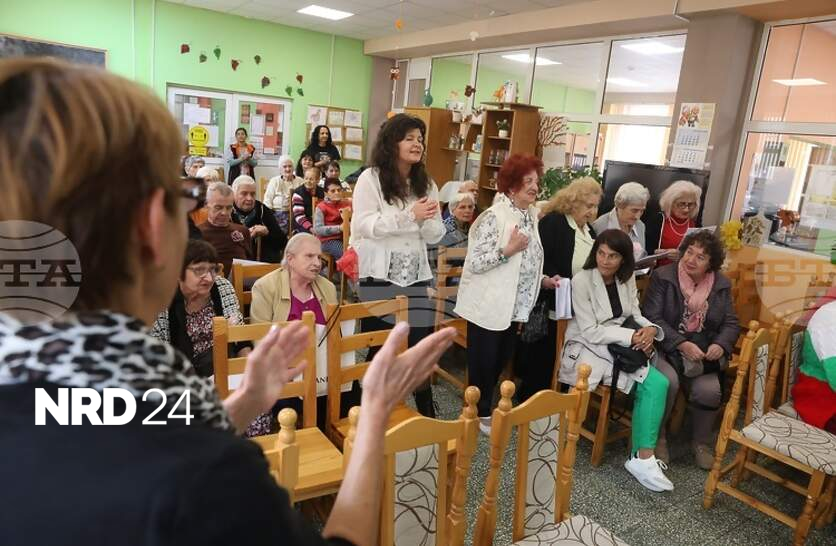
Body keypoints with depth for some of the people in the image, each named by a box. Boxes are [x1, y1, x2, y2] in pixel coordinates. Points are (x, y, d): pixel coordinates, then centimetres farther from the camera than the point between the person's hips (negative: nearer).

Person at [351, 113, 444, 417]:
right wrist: (409, 216, -20)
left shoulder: (426, 184, 11)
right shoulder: (370, 178, -4)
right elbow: (363, 225, -14)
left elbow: (435, 236, 9)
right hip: (379, 276, -4)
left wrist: (426, 219, -14)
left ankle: (426, 411, 19)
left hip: (416, 276, 4)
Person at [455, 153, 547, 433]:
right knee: (483, 363, 7)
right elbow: (474, 263, -23)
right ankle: (481, 412, 27)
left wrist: (542, 279, 6)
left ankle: (485, 406, 38)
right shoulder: (494, 217, -19)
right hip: (489, 306, -8)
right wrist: (508, 249, -29)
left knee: (500, 361, 19)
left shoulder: (530, 215, 8)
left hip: (514, 306, 8)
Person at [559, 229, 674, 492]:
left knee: (658, 383, -20)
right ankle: (643, 457, -10)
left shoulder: (627, 279, 6)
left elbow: (635, 315, 10)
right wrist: (632, 336, -20)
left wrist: (650, 328, -13)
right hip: (587, 349, -6)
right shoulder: (582, 281, -14)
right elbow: (591, 332, -16)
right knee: (651, 384, -26)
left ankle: (643, 456, -12)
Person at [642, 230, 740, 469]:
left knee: (709, 390, -23)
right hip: (666, 347, -3)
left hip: (703, 352, 3)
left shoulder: (721, 284, 7)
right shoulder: (662, 276, -6)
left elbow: (731, 323, 8)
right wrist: (682, 345, -22)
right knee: (668, 381, -31)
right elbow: (652, 318, -12)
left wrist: (720, 345, -14)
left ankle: (702, 442, 8)